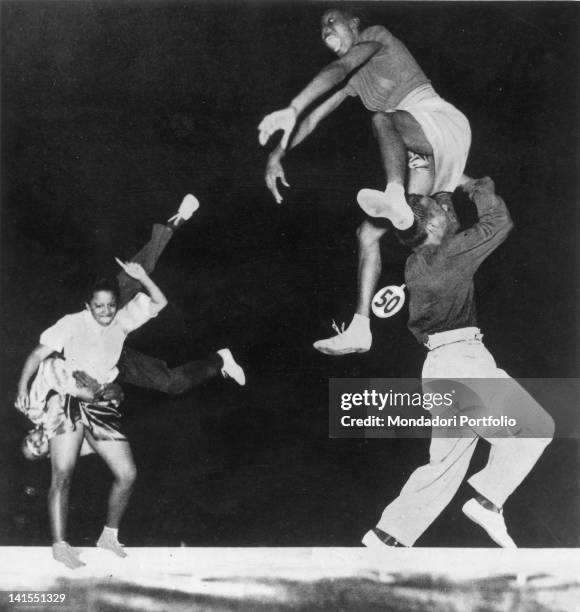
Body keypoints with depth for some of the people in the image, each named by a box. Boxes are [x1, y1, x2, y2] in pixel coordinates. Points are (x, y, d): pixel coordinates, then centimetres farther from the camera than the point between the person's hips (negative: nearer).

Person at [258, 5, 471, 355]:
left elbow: (337, 70, -16)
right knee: (369, 233, -2)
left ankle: (395, 197, -55)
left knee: (381, 119, -39)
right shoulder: (354, 78, 22)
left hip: (441, 124, -8)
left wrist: (290, 111, -27)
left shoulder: (376, 35, 1)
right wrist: (278, 154, 7)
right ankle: (360, 329, -2)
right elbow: (315, 116, 18)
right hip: (420, 155, 8)